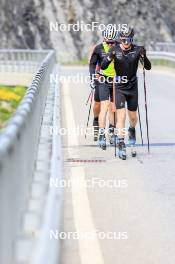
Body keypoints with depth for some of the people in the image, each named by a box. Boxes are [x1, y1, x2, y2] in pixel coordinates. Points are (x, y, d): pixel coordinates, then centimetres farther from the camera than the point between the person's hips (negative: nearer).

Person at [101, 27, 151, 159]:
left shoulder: (137, 49, -7)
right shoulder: (115, 49, -7)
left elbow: (148, 67, -10)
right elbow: (103, 67, -10)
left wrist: (144, 56, -29)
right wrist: (110, 57, -29)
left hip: (133, 87, 2)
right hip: (119, 87, -2)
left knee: (133, 117, 13)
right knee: (121, 116, -12)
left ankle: (132, 130, 47)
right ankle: (121, 146, -11)